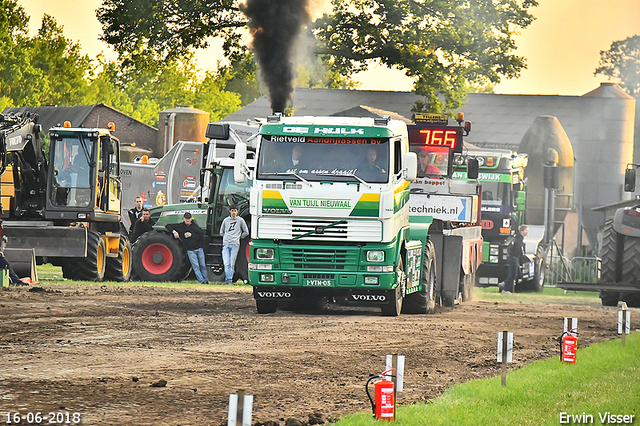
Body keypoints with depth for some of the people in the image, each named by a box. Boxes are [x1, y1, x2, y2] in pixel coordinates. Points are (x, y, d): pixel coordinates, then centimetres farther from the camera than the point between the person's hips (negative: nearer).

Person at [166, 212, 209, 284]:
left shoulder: (195, 226, 3)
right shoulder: (180, 226, 4)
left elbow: (201, 236, -4)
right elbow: (168, 226, 9)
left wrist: (191, 235, -15)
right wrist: (174, 231, -8)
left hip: (199, 248, 1)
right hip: (190, 250, -1)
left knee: (202, 265, 6)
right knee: (195, 265, -8)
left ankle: (206, 280, 18)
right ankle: (201, 280, -8)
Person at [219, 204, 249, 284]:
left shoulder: (240, 220, 8)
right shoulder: (226, 220, 15)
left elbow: (246, 232, 12)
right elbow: (221, 232, 25)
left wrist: (239, 237, 8)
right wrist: (226, 237, 13)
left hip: (235, 244, -2)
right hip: (226, 244, 2)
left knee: (232, 263, -6)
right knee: (226, 263, -9)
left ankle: (229, 279, -4)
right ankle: (228, 279, -7)